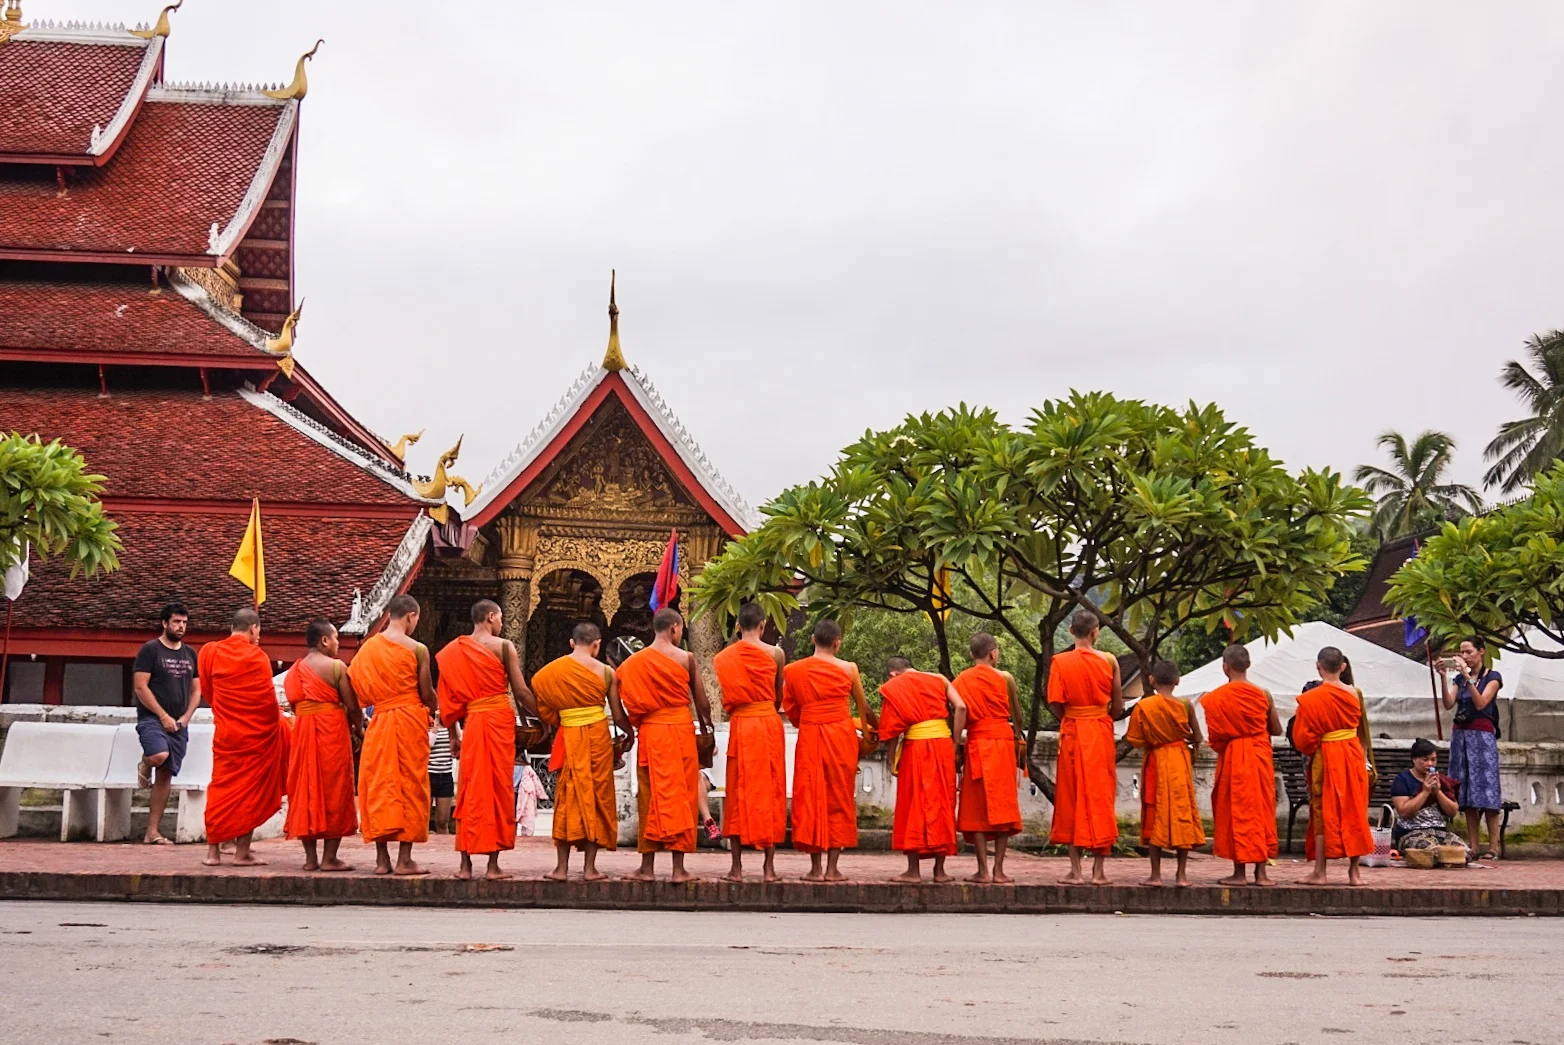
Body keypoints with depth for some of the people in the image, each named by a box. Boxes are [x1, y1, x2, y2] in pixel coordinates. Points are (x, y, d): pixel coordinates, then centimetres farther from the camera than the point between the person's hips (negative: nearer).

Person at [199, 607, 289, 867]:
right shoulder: (257, 657, -9)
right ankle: (242, 853, 2)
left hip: (225, 732, 3)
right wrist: (275, 717, 10)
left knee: (221, 788, 10)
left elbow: (208, 691, 9)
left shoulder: (209, 653, 1)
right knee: (250, 790, 3)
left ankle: (213, 851, 8)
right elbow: (268, 699, -8)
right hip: (256, 733, -3)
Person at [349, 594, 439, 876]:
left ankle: (382, 859, 8)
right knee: (409, 786, 2)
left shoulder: (368, 647, 4)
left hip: (379, 721, 4)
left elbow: (359, 687, 4)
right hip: (410, 720, -4)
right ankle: (404, 859, 0)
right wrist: (434, 709, 18)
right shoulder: (417, 649, -8)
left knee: (379, 787, 9)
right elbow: (427, 693, -3)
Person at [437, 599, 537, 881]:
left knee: (470, 790, 8)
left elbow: (450, 696, 9)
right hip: (500, 718, -4)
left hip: (471, 721, 4)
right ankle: (493, 865, 1)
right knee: (499, 789, 1)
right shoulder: (504, 646, -3)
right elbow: (521, 692, -5)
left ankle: (466, 863, 6)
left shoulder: (455, 650, 9)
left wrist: (454, 733, 16)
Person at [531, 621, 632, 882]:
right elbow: (619, 716, 1)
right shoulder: (606, 672, -2)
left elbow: (543, 708, 2)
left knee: (568, 797, 7)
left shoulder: (552, 670, -1)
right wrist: (633, 733, 19)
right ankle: (589, 867, 7)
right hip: (599, 738, -1)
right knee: (597, 797, 7)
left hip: (569, 737, 1)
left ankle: (562, 867, 6)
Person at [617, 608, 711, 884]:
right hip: (681, 727, -1)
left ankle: (647, 866, 10)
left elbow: (629, 700, -1)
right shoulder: (686, 658, -4)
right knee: (680, 794, 3)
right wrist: (707, 728, 15)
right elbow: (701, 702, 1)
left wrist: (635, 726, 13)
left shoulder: (635, 661, 0)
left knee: (651, 795, 8)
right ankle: (679, 868, 3)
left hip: (650, 731, 2)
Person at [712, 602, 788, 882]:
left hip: (739, 724, 1)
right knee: (770, 791, 4)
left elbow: (722, 696, 1)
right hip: (769, 723, -1)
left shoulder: (723, 657, 2)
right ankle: (769, 866, 4)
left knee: (738, 794, 5)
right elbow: (779, 696, 10)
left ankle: (737, 866, 4)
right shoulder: (775, 654, 0)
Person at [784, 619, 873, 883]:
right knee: (839, 799, 6)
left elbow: (789, 710, 9)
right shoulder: (848, 668, 1)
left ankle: (815, 867, 3)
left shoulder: (793, 670, 1)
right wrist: (878, 728, 29)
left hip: (809, 736, 0)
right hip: (842, 736, 0)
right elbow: (864, 708, 11)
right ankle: (832, 868, 4)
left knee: (810, 798, 6)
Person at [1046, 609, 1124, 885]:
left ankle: (1075, 870, 2)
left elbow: (1055, 703, -9)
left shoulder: (1060, 661, -7)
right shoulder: (1109, 661, -3)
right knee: (1100, 798, 7)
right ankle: (1098, 870, 6)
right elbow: (1118, 707, 0)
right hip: (1102, 735, 1)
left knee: (1073, 799, 5)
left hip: (1073, 733, -1)